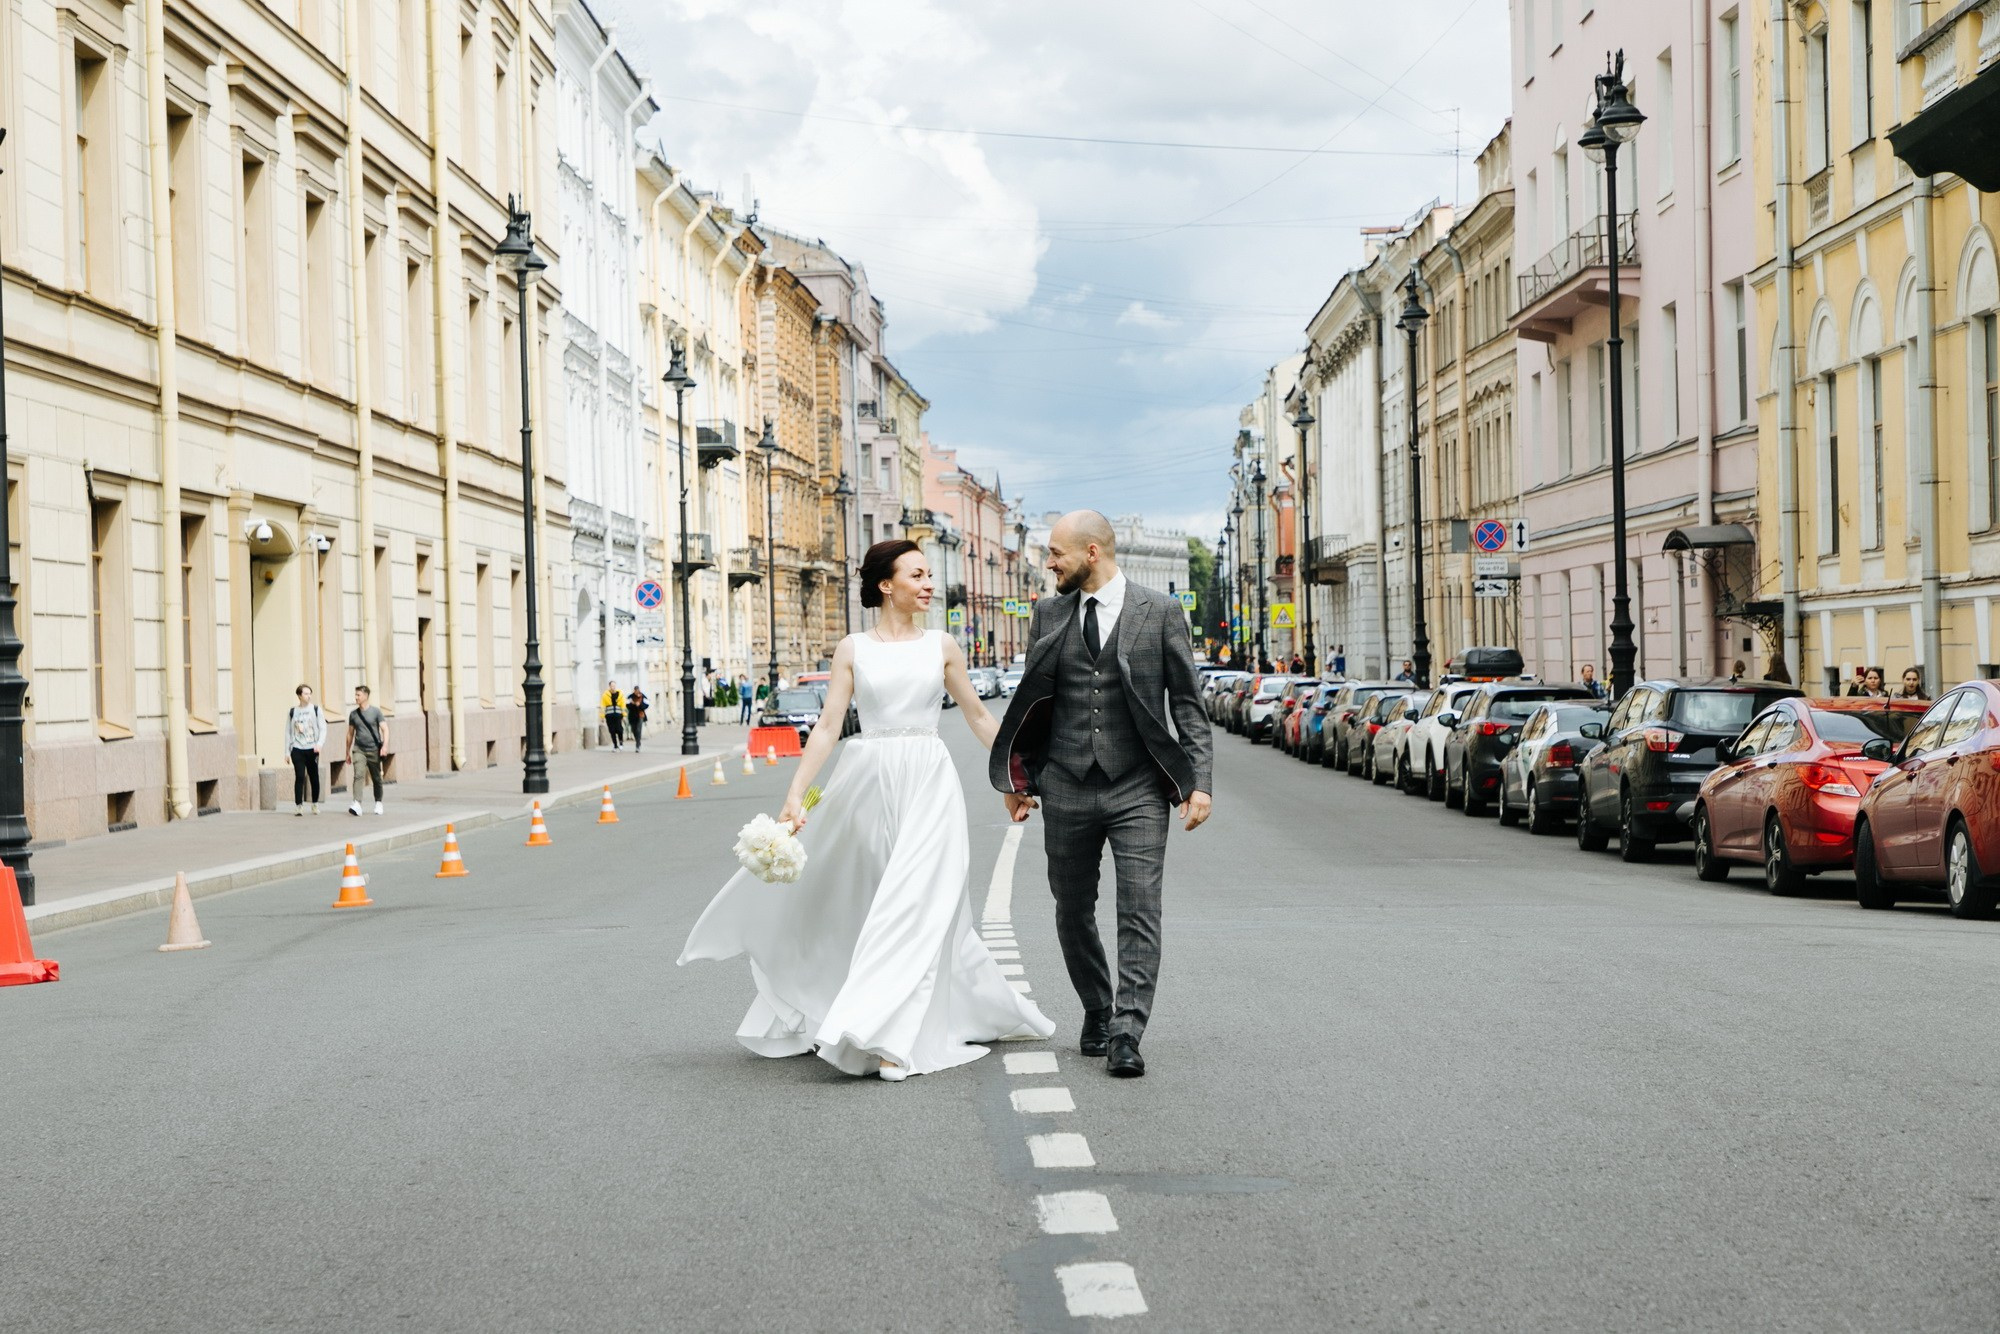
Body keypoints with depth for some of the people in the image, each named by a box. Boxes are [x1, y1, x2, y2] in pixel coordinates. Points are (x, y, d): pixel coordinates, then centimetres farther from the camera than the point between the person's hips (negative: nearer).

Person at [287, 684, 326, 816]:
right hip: (297, 749, 0)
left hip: (312, 749, 0)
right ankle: (298, 805, -8)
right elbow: (288, 732, 10)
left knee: (314, 777, 6)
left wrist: (320, 743, -14)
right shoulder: (293, 711, 7)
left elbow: (323, 728, 1)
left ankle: (315, 804, 20)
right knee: (299, 777, -10)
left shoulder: (316, 709, 5)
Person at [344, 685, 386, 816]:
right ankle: (357, 804, -28)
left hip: (374, 750, -1)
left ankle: (378, 803, 25)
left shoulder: (375, 712, 0)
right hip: (359, 750, 1)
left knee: (377, 778, 8)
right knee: (358, 776, -17)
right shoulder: (353, 714, 9)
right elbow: (350, 734, 16)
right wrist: (347, 752, 16)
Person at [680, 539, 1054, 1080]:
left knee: (915, 904, -11)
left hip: (928, 782, -1)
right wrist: (795, 795, -7)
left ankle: (891, 1037, -12)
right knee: (851, 903, 6)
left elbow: (978, 716, 15)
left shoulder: (942, 646, 7)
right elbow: (827, 727, 0)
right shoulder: (853, 649, 5)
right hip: (867, 778, 1)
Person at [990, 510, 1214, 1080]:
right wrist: (1018, 778, 14)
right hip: (1066, 789, 4)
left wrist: (1200, 782, -7)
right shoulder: (1049, 616, 9)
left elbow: (1187, 703, 1)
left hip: (1138, 788, -3)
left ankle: (1126, 1034, -9)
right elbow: (1032, 701, 17)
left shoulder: (1159, 613, 0)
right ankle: (1097, 1014, 29)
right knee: (1073, 913, 11)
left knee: (1139, 911, -10)